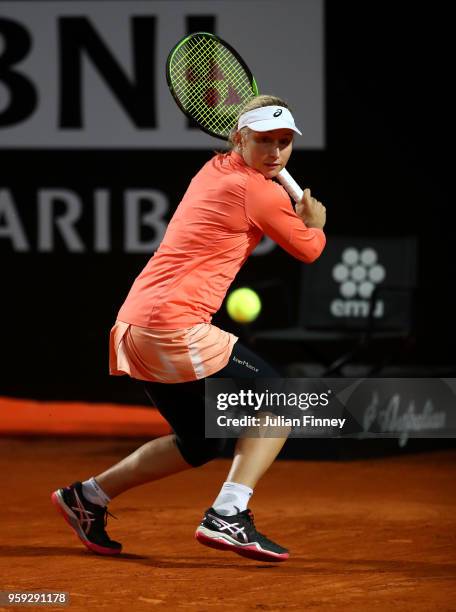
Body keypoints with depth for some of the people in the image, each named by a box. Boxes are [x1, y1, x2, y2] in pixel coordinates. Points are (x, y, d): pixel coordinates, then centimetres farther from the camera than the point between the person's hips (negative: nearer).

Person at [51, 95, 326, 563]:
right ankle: (227, 517, -12)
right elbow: (309, 250, 5)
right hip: (174, 327, -9)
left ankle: (87, 496, 27)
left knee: (200, 444, 22)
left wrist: (293, 212, 21)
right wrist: (314, 222, 25)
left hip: (133, 326, 9)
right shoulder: (258, 192, -9)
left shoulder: (215, 169, 16)